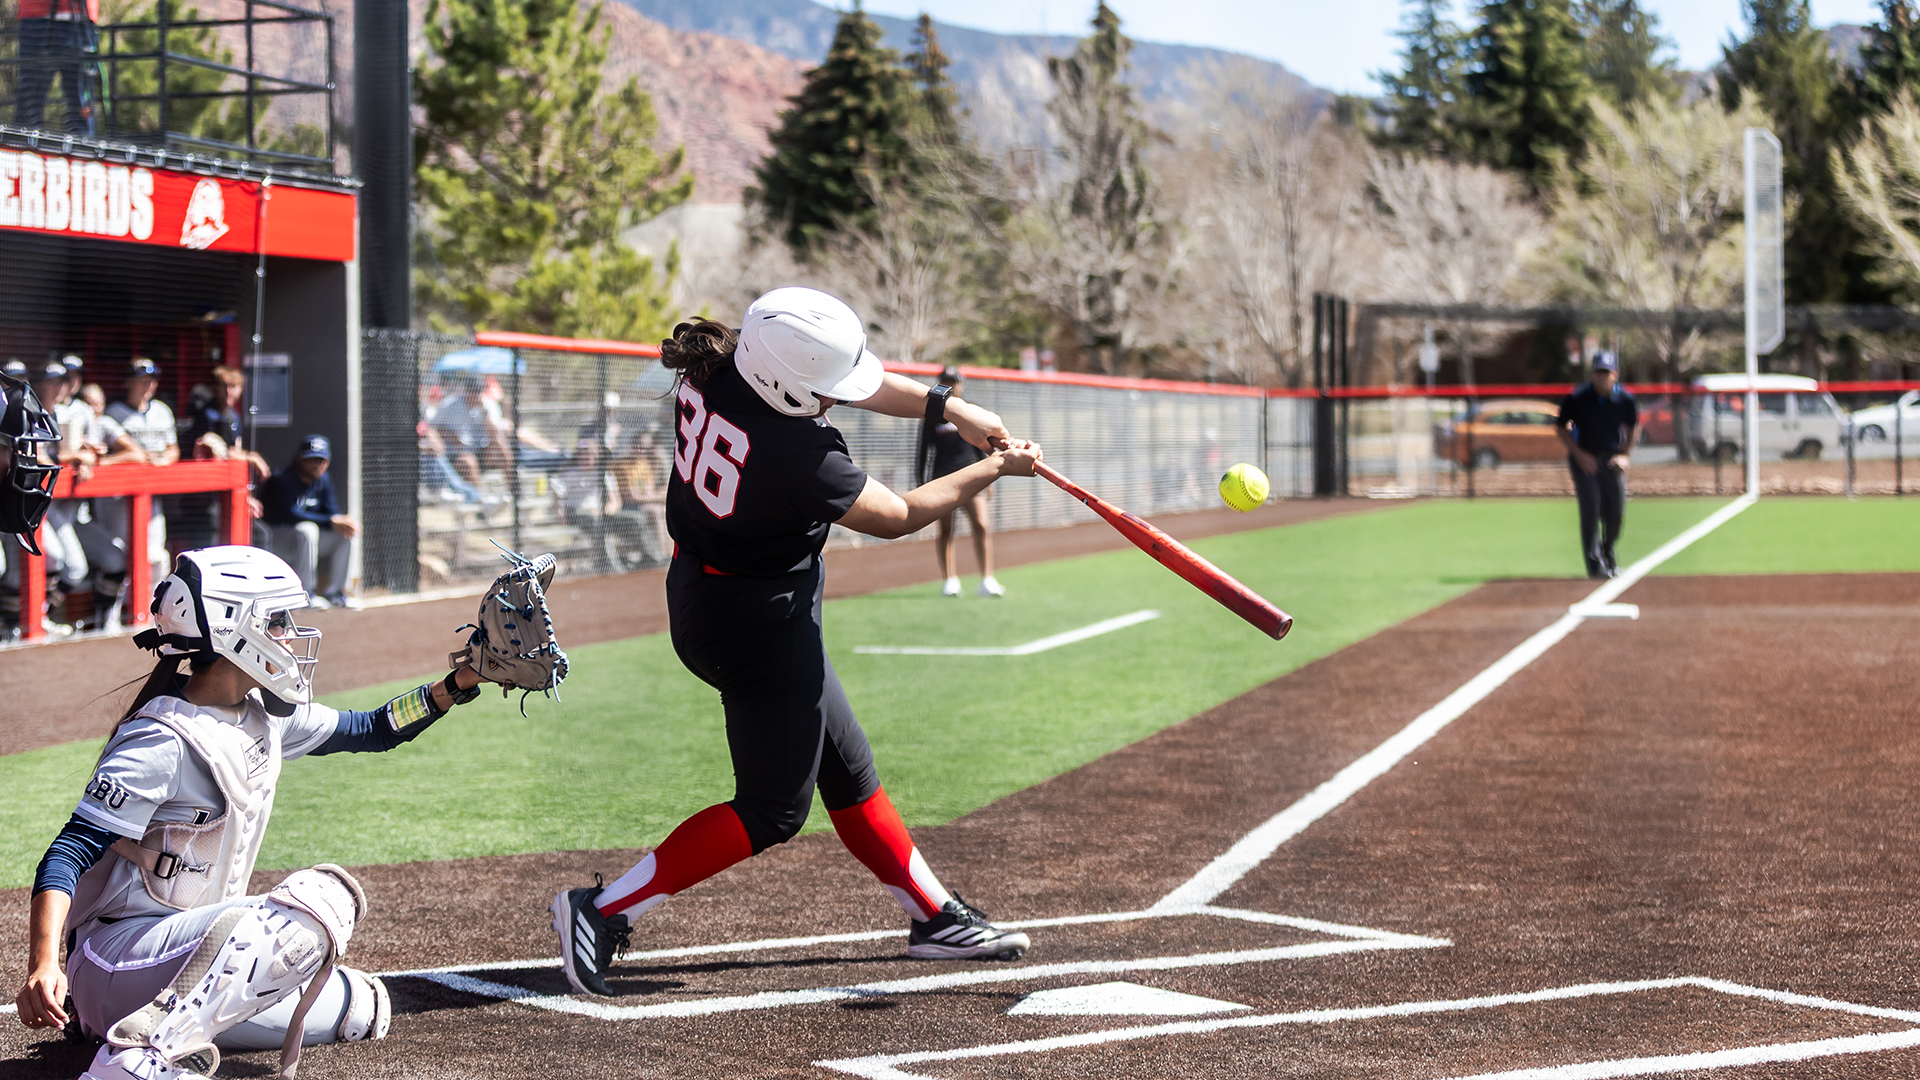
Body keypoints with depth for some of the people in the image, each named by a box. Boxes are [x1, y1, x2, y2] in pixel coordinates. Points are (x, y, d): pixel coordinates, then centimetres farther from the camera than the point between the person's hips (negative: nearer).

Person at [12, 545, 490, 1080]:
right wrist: (44, 965, -37)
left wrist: (462, 682, 11)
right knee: (325, 895, -25)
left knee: (363, 1006, 10)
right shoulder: (166, 740, -19)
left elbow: (368, 730, 22)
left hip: (185, 935, 10)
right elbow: (70, 853, -23)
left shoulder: (260, 715, 8)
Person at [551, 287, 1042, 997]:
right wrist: (995, 468, -4)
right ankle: (604, 910, 1)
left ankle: (935, 916, 28)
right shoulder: (798, 456, -32)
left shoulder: (715, 366, -11)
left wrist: (950, 409, -1)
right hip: (762, 624, -10)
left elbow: (851, 379, 4)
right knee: (773, 809, 3)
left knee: (846, 766, 17)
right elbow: (897, 517, -15)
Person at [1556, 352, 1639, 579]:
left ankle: (1608, 556, 30)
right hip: (1585, 460, -3)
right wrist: (1579, 455, -11)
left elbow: (1633, 428, 12)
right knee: (1590, 509, -14)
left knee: (1616, 513, 5)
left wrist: (1624, 455, 1)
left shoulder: (1625, 399, -6)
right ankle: (1594, 563, -12)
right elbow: (1561, 428, -2)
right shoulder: (1577, 399, -14)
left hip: (1612, 460, 3)